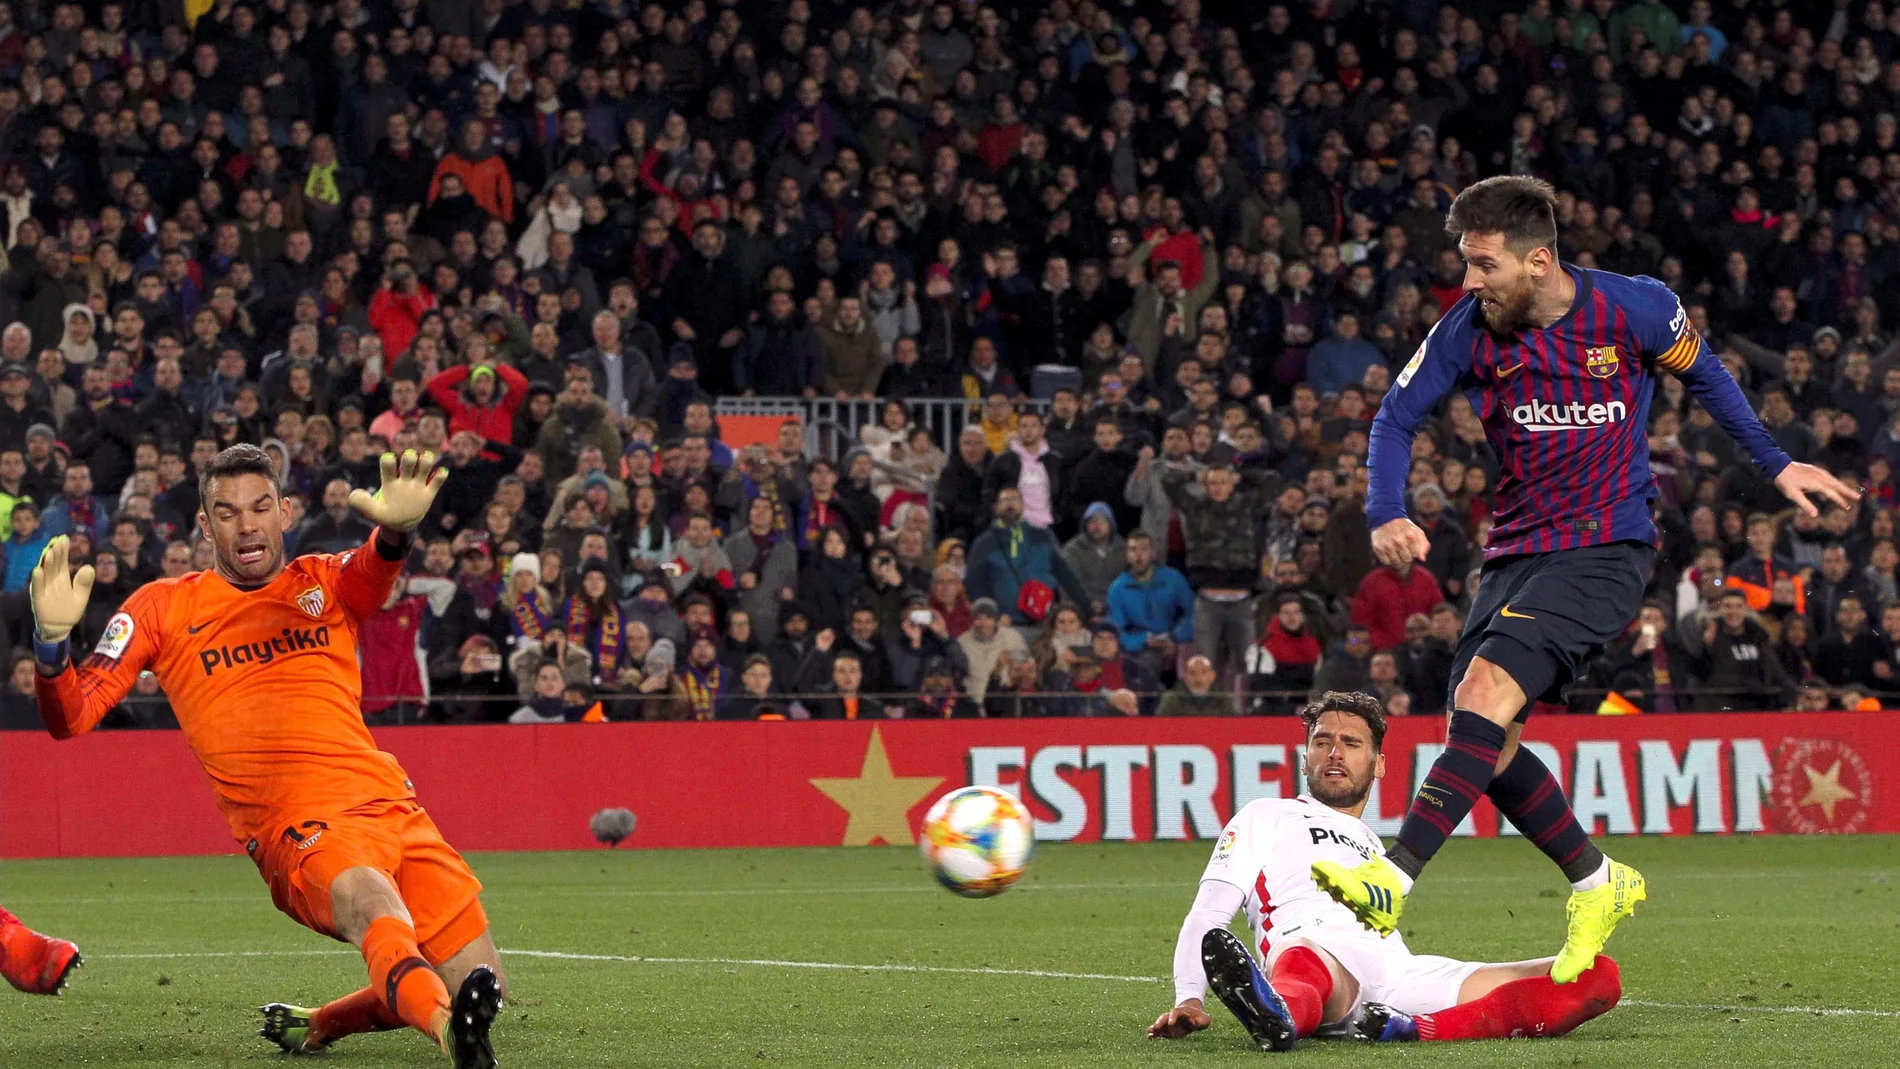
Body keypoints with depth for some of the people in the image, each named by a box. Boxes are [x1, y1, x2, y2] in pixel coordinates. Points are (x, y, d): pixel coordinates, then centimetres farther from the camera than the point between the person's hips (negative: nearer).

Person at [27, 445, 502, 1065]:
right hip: (299, 827, -5)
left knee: (480, 990, 2)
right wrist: (52, 639, -21)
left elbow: (375, 572, -13)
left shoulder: (325, 584, 14)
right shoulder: (164, 608, 10)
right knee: (372, 905, -38)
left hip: (392, 804, 5)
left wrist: (396, 529, -40)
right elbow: (70, 718, 2)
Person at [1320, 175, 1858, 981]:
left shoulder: (1636, 309, -9)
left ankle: (1392, 882, -31)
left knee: (1486, 689, -24)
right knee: (1483, 738, -2)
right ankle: (1599, 883, 19)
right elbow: (1397, 416, 4)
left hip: (1607, 547, -6)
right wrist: (1386, 516, -13)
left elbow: (1703, 376, 10)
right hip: (1516, 550, 6)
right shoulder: (1469, 329, -3)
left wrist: (1775, 466, 16)